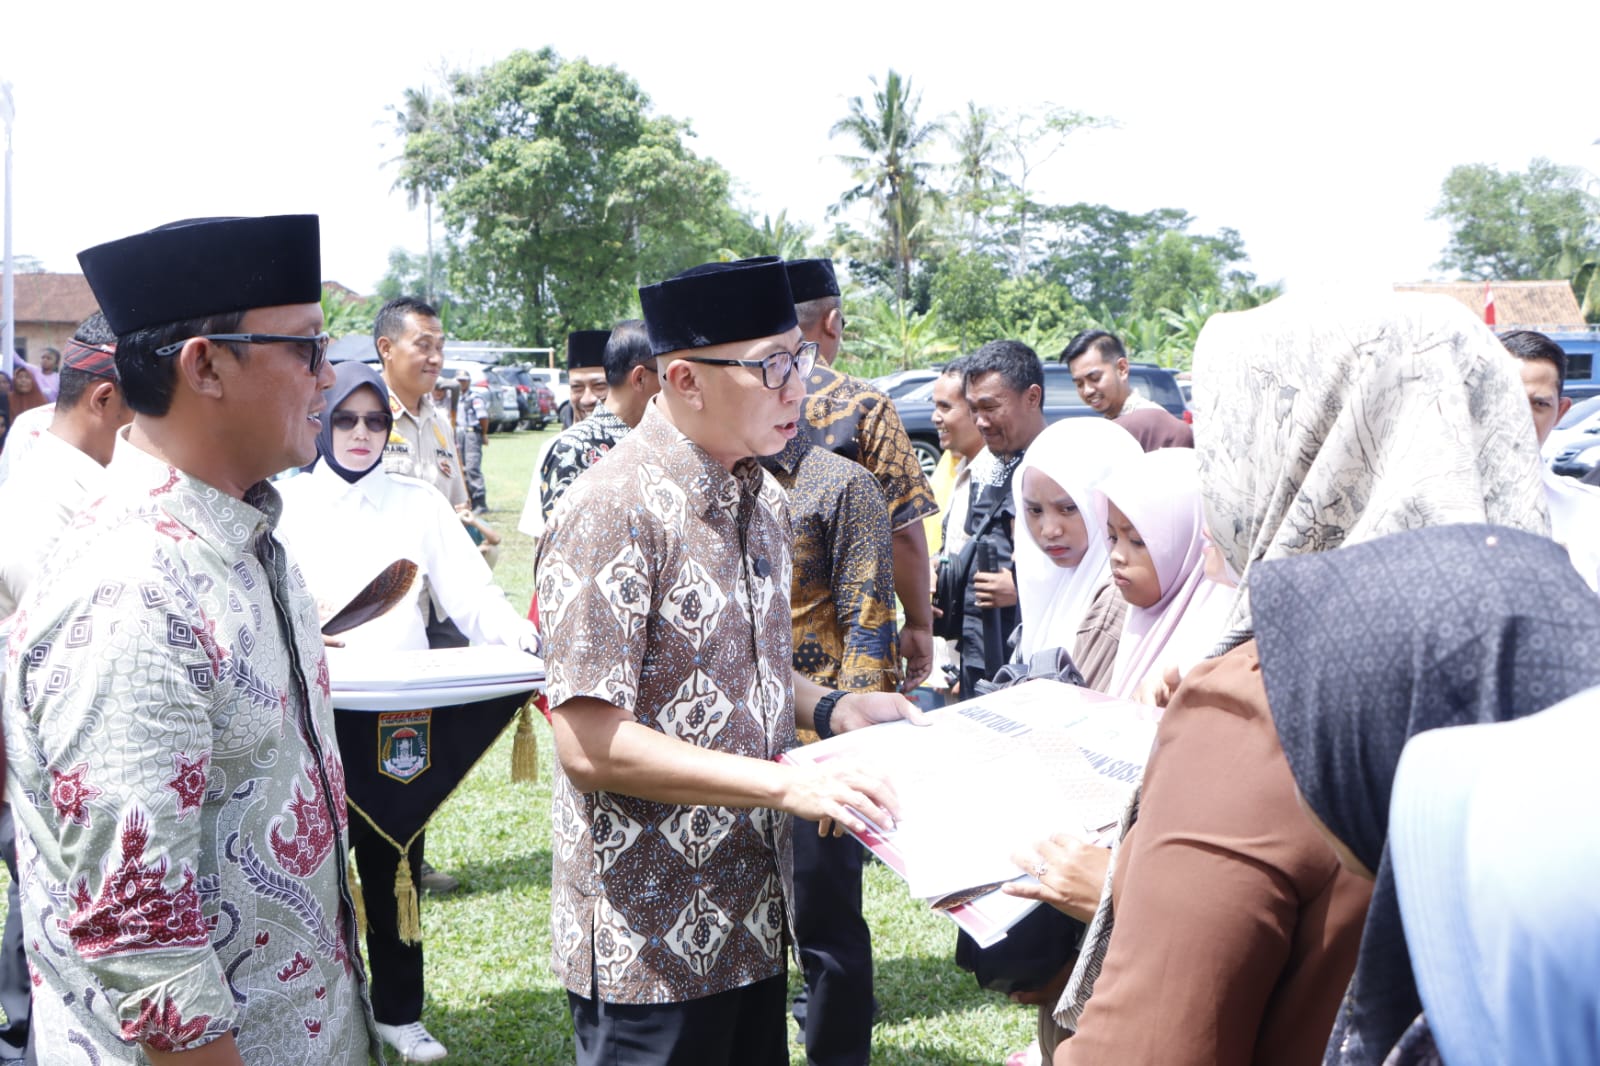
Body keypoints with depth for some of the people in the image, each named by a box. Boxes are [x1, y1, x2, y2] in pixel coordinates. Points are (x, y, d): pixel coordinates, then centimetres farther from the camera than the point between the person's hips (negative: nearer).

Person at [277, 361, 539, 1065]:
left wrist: (517, 632, -22)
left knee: (394, 863, 9)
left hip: (402, 717, 1)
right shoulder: (285, 503, 2)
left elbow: (472, 596, -3)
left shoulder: (419, 503, 5)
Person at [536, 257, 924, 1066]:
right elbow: (590, 743, -23)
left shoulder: (762, 498, 8)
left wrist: (829, 708, 0)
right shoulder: (615, 510, -19)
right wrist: (787, 783, -24)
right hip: (652, 932, -7)